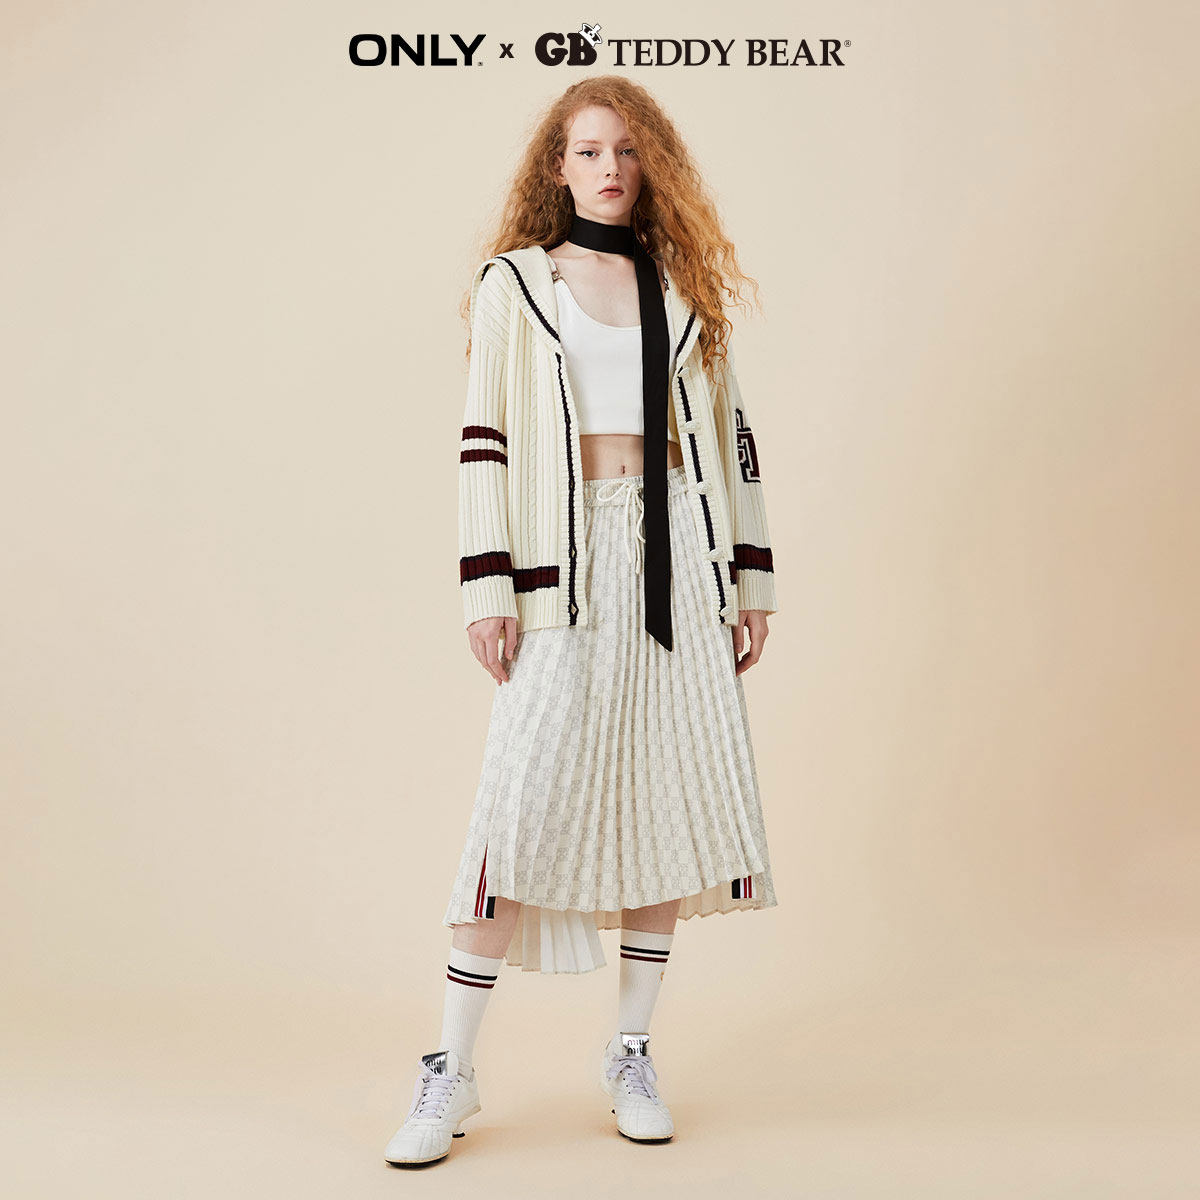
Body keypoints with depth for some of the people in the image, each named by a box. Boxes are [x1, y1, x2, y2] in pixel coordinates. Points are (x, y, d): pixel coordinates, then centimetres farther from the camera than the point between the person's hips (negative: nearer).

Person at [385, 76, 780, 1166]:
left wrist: (752, 576, 9)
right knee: (526, 799, -10)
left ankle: (632, 1053, 16)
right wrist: (488, 587, -7)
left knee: (672, 791, 3)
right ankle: (452, 1069, 0)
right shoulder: (515, 281, 8)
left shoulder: (686, 284, 15)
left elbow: (727, 430, 15)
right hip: (570, 563, -3)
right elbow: (485, 439, 2)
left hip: (679, 553, 3)